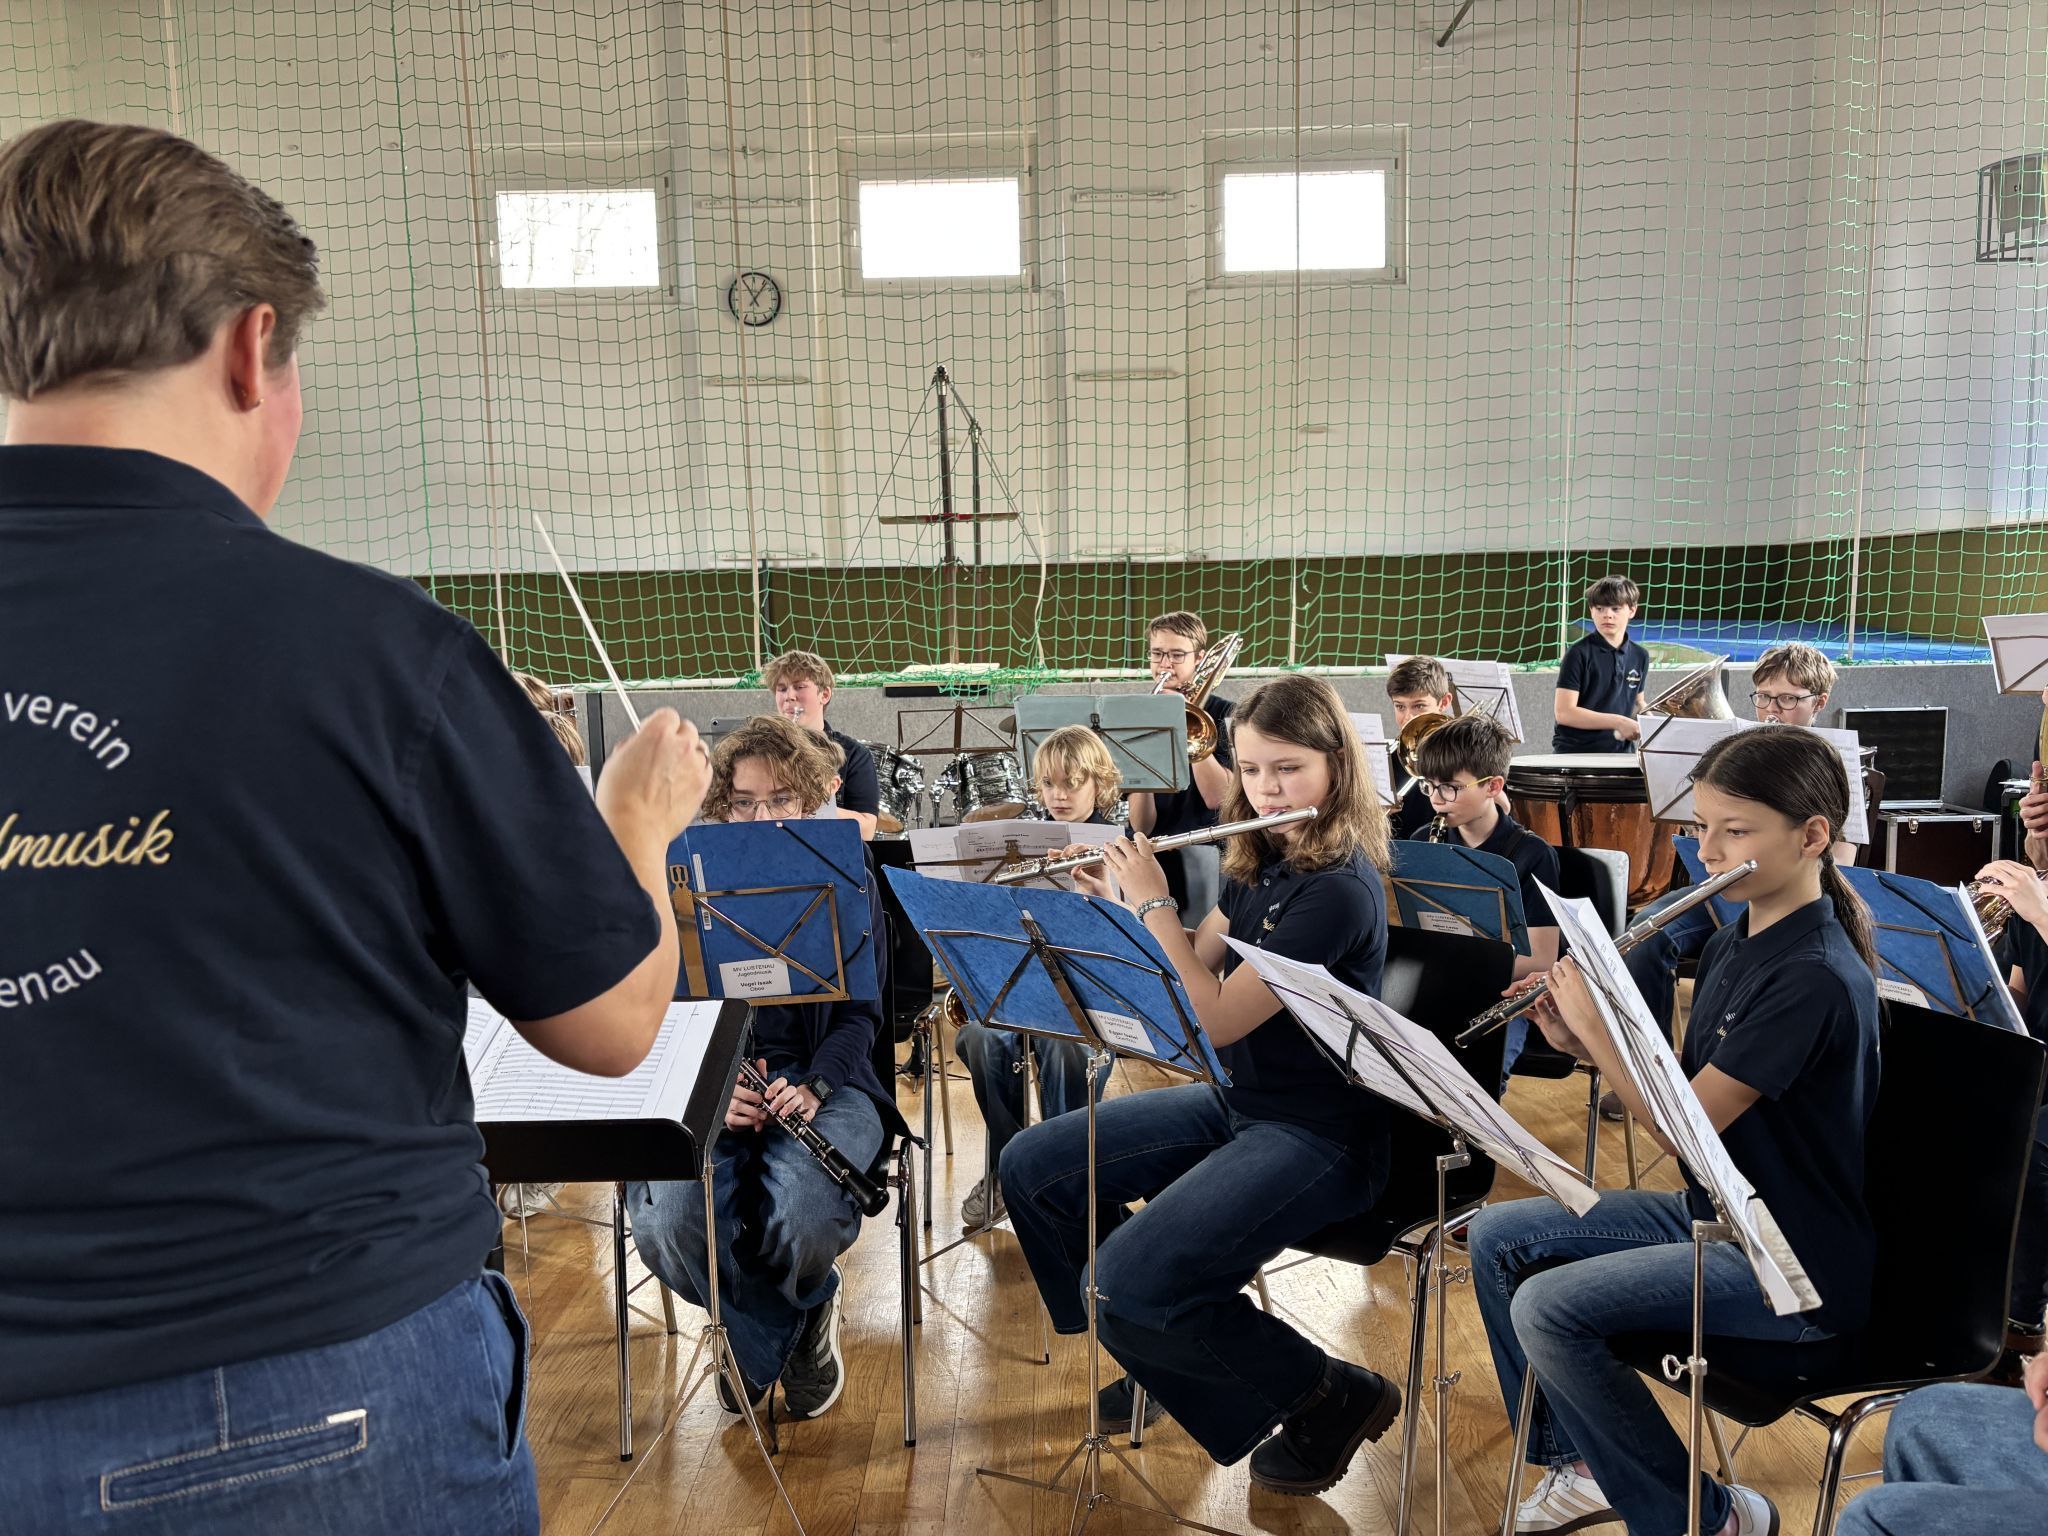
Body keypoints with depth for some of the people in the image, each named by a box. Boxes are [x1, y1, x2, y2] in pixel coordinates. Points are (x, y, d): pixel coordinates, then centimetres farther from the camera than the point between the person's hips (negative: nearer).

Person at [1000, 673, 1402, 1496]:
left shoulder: (1339, 887, -22)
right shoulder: (1259, 863, 4)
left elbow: (1215, 1018, -25)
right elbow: (1196, 963, 10)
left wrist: (1153, 902, -17)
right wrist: (1116, 901, -1)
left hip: (1319, 1137, -9)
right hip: (1235, 1102, 9)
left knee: (1130, 1283, -25)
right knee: (1032, 1166, 4)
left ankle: (1334, 1397, 0)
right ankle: (1154, 1352, 21)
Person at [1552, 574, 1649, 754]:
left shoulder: (1640, 656, 7)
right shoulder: (1579, 654, -9)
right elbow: (1564, 713, -15)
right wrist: (1617, 722, -19)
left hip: (1619, 752, 5)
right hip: (1574, 751, -5)